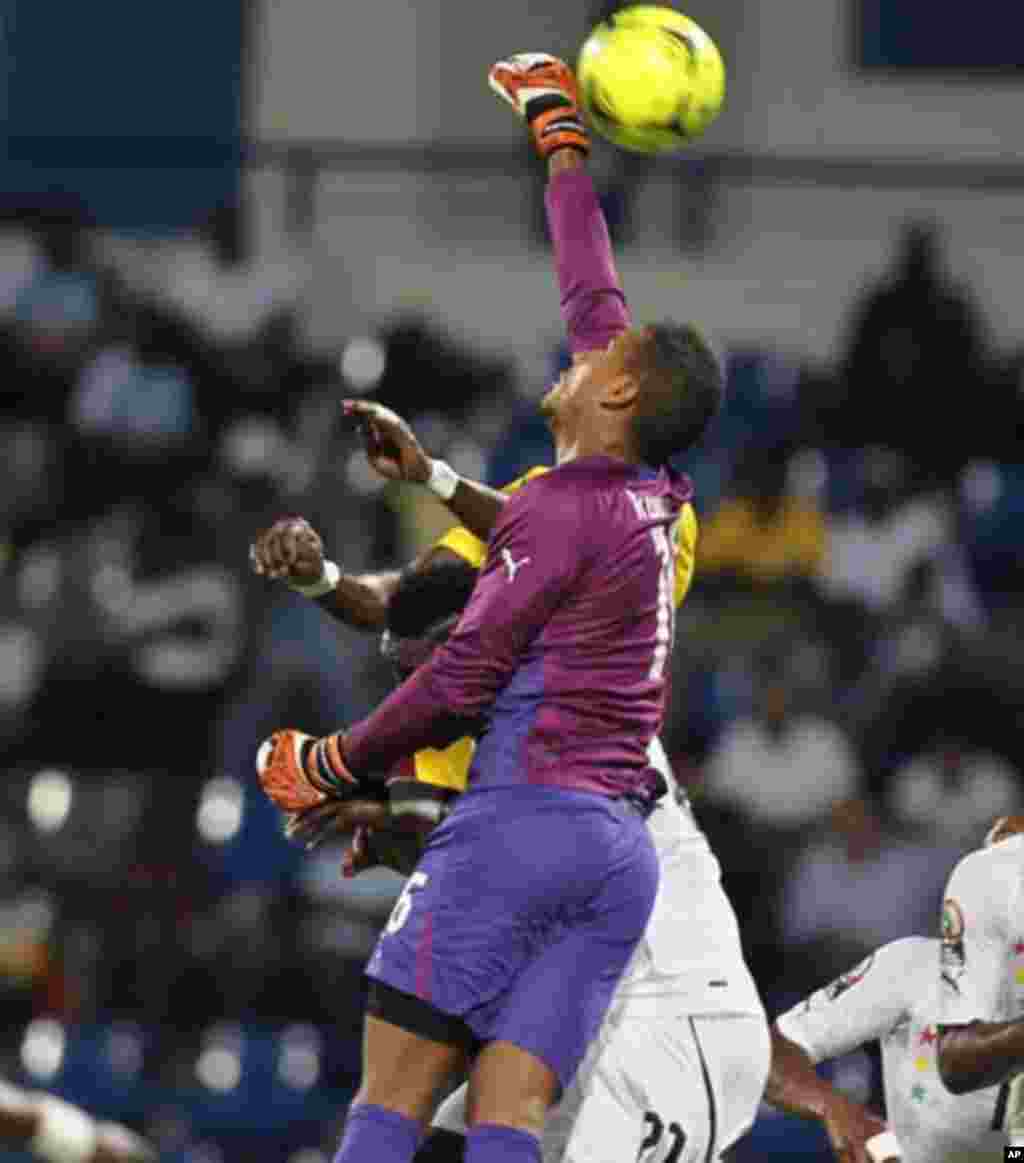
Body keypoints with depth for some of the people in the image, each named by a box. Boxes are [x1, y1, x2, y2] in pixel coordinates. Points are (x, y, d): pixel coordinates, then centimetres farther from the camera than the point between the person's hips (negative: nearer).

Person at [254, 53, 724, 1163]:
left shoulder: (562, 511, -6)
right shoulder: (654, 500, 17)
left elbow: (465, 674, -7)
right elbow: (593, 296, 28)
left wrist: (335, 766, 6)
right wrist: (559, 135, 40)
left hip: (523, 814, -7)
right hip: (622, 850, 7)